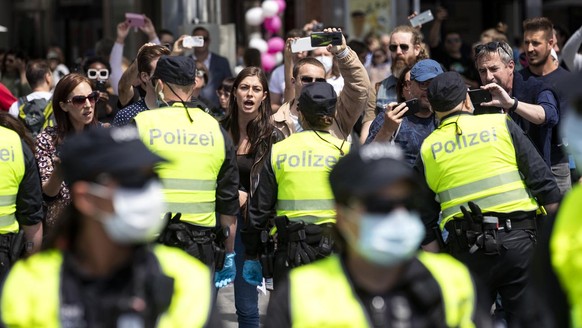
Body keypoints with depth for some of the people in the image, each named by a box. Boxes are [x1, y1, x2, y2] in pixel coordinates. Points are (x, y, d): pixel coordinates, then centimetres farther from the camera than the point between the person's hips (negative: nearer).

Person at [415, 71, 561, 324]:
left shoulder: (427, 150, 9)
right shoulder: (501, 125, 4)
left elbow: (424, 219, 10)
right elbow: (543, 181, 0)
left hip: (465, 250, 1)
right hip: (518, 240, -1)